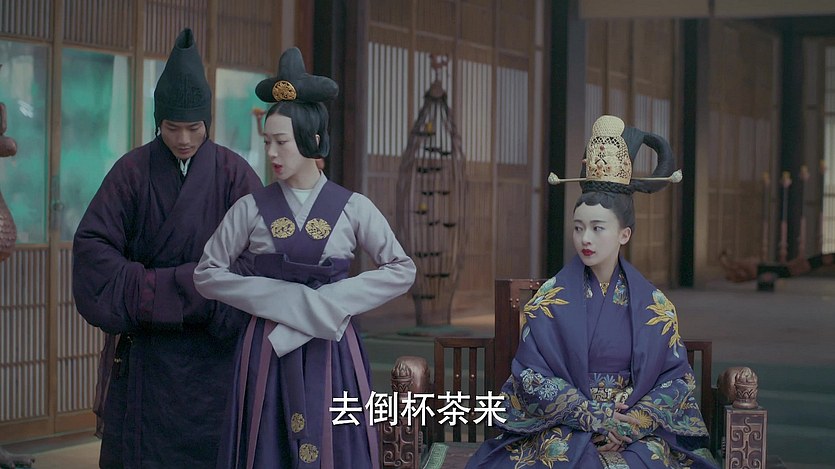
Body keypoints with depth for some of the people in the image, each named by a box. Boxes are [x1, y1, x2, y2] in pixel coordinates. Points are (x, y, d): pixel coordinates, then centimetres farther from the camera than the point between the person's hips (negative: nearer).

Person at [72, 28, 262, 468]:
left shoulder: (233, 173, -2)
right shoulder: (133, 170, -2)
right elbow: (92, 245, -6)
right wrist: (148, 292, -14)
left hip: (212, 348, 0)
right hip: (145, 347, 0)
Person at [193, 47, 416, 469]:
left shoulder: (352, 208, 1)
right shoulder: (251, 209, 2)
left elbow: (401, 271, 2)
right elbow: (207, 274, 3)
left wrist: (331, 300, -9)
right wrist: (282, 298, -8)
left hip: (333, 351, 0)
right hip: (269, 350, 1)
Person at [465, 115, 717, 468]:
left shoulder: (653, 305, 5)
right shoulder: (550, 299, 1)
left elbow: (678, 377, 4)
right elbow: (531, 374, -4)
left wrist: (635, 422, -12)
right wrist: (596, 417, -12)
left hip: (639, 432, 1)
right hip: (563, 428, -1)